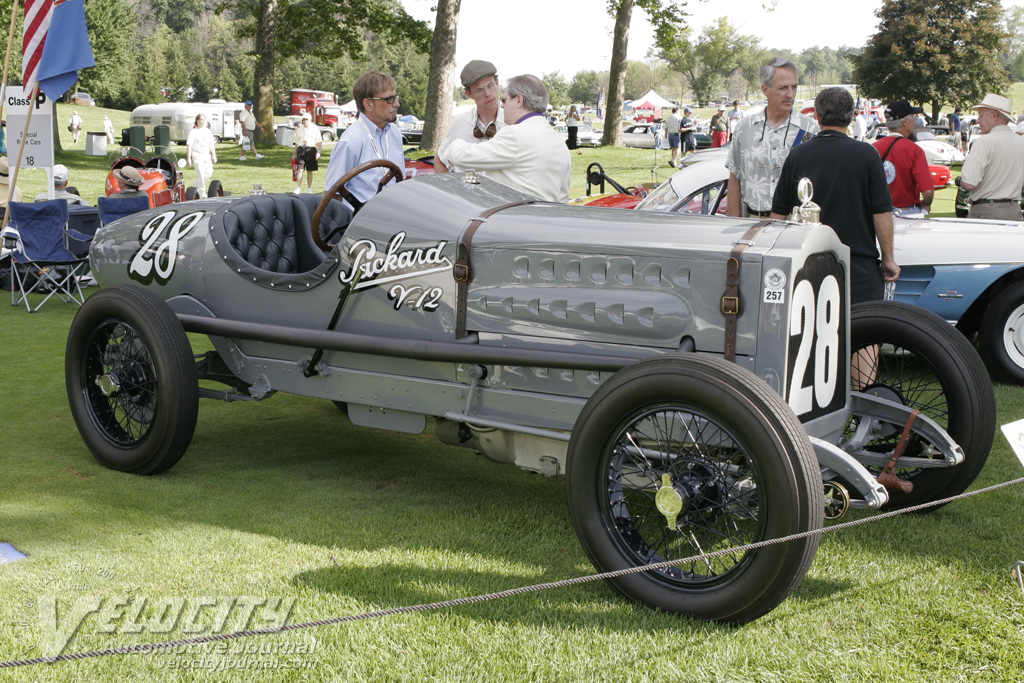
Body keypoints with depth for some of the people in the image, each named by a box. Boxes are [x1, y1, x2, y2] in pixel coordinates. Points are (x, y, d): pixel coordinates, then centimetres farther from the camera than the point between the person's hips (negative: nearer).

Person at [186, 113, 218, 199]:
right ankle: (202, 193, -5)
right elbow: (189, 145, -5)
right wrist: (188, 158, -11)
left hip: (207, 155, 5)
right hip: (197, 154, -5)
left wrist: (214, 156, 15)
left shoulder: (208, 131, 13)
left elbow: (212, 144, 19)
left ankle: (197, 186, 23)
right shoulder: (193, 132, -3)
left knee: (209, 173, -1)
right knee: (200, 174, -10)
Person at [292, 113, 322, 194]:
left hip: (311, 150, -1)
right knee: (300, 169, -8)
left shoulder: (315, 129, 6)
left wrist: (318, 152, -5)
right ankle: (298, 188, -8)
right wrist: (294, 154, 15)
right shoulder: (299, 129, 14)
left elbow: (319, 142, 5)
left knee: (310, 171, 4)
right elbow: (297, 143, 19)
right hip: (301, 149, 1)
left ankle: (309, 189, 13)